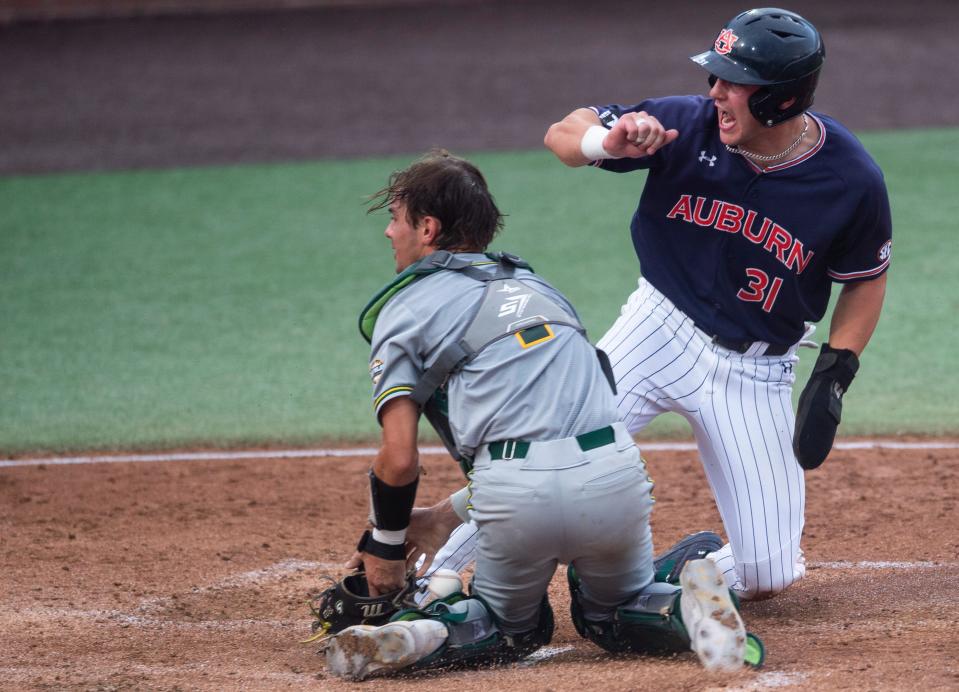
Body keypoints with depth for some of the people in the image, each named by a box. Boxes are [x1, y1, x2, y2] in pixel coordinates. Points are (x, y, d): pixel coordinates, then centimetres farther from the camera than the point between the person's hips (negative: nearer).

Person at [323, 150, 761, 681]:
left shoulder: (402, 309, 10)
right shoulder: (535, 285, 29)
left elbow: (399, 459, 0)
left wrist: (385, 544, 16)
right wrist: (450, 514, 38)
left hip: (518, 496, -4)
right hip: (615, 476, 4)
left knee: (512, 628, 22)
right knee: (613, 615, 28)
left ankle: (429, 636, -10)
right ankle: (688, 611, -5)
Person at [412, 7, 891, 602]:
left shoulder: (853, 181, -15)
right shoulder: (689, 126, -14)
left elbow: (866, 280, 1)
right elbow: (562, 134, -11)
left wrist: (833, 380, -9)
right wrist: (608, 141, -34)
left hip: (755, 370, 0)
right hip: (659, 331, 0)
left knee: (770, 573, -6)